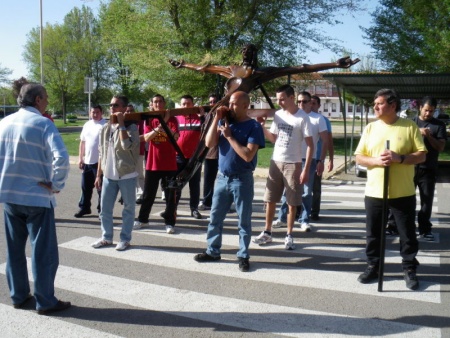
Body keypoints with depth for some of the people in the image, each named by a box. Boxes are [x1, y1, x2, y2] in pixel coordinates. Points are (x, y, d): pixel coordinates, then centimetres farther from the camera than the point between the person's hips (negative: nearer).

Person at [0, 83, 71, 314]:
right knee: (43, 252, 4)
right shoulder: (43, 124, -13)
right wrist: (56, 185, -14)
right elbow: (61, 159, -26)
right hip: (37, 198, -6)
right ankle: (45, 302, 12)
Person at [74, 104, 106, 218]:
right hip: (87, 162, 6)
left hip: (100, 162, -6)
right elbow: (82, 142, 15)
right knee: (85, 187, 14)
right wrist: (80, 158, 11)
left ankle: (102, 210, 12)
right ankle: (84, 208, 26)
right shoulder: (87, 125, 11)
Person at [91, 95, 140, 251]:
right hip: (108, 176, 5)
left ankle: (125, 239, 16)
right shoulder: (105, 128, 9)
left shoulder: (131, 127, -7)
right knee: (105, 209, 10)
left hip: (127, 175, -5)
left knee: (128, 209, 5)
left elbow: (127, 146, -26)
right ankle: (106, 237, 24)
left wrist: (121, 124, -20)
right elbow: (102, 153, 14)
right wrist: (99, 175, 12)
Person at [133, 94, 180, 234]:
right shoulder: (149, 120, 7)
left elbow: (175, 137, -16)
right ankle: (142, 219, 23)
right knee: (148, 194, 10)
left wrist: (165, 124, -28)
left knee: (170, 195, 2)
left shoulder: (172, 119, 0)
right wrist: (156, 129, -25)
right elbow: (146, 138, -8)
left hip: (169, 164, -2)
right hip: (152, 163, 2)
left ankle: (170, 223, 9)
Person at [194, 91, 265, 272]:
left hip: (242, 180, -5)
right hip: (222, 177, 5)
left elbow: (248, 155, -19)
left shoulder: (253, 126, -10)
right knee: (215, 217, 12)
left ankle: (243, 256, 17)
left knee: (244, 221, 5)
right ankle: (213, 251, 26)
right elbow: (209, 143, -3)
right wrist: (216, 120, -8)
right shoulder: (224, 121, 6)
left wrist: (229, 136, -16)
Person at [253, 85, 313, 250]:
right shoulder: (277, 115, 5)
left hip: (293, 164, -5)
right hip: (276, 162, 5)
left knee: (292, 202, 3)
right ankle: (267, 232, 21)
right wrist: (262, 126, -3)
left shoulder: (302, 118, -10)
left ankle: (289, 236, 14)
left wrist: (306, 169, -16)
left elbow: (310, 145, -10)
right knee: (270, 199, 9)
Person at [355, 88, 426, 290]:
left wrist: (399, 158, -20)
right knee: (373, 234, 10)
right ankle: (373, 267, 25)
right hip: (374, 192, 2)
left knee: (407, 234, 7)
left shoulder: (410, 126, -3)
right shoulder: (370, 128, 5)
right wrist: (376, 160, -16)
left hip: (403, 193, -2)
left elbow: (421, 155, -4)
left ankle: (409, 270, 23)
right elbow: (359, 157, 3)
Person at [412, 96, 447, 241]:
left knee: (427, 200, 3)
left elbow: (441, 147, -2)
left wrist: (429, 136, -18)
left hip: (428, 169, 0)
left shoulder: (439, 125, 4)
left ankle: (424, 229, 12)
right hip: (410, 167, 0)